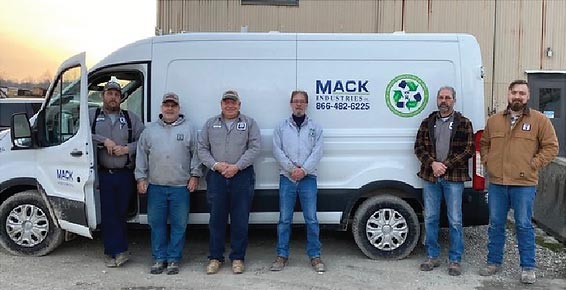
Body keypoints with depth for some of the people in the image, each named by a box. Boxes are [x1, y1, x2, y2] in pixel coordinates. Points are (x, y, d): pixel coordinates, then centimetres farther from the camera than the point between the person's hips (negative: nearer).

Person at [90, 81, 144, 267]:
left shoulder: (131, 118, 11)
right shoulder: (92, 115, 9)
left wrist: (127, 149, -10)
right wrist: (104, 141, -13)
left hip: (125, 175, 1)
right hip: (103, 174, -1)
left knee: (121, 214, 7)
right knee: (108, 214, -2)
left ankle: (111, 252, 19)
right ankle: (120, 251, 6)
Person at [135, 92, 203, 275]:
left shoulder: (188, 129, 6)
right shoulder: (150, 130, 12)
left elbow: (196, 154, 4)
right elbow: (141, 155, 12)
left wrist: (195, 175, -3)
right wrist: (141, 178, 7)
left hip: (181, 186, -2)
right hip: (155, 186, 2)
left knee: (179, 224, 2)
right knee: (156, 223, 7)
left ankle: (174, 259, 14)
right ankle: (159, 258, 19)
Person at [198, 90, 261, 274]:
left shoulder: (249, 123, 7)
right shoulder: (211, 124, 13)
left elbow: (254, 148, -3)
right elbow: (202, 149, 8)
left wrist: (237, 166, -13)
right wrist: (216, 165, -8)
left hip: (242, 176, -1)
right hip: (216, 176, 2)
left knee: (240, 220, 2)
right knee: (216, 219, 5)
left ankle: (238, 258, 14)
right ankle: (215, 258, 16)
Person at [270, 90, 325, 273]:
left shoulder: (315, 127, 8)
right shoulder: (281, 127, 9)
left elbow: (317, 152, -1)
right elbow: (277, 151, 0)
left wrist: (303, 169, -13)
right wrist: (292, 168, -12)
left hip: (308, 178, 0)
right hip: (287, 178, 0)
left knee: (311, 219, 1)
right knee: (284, 219, 5)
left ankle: (315, 256, 12)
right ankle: (282, 255, 15)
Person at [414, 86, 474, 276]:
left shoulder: (464, 123, 2)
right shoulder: (427, 123, 10)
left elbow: (468, 150, -4)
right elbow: (419, 147, 6)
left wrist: (446, 165, -12)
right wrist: (432, 164, -11)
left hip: (453, 178, -3)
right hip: (430, 177, 3)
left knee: (455, 221, 2)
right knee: (430, 218, 9)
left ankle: (455, 260, 14)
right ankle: (432, 256, 21)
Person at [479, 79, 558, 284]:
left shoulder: (539, 120, -1)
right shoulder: (494, 120, 9)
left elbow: (551, 147, 0)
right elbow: (484, 144, 22)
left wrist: (533, 165, -8)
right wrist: (488, 162, 8)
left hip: (524, 184, -3)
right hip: (496, 183, 3)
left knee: (524, 226, 4)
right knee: (495, 225, 12)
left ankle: (528, 268, 17)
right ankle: (494, 262, 24)